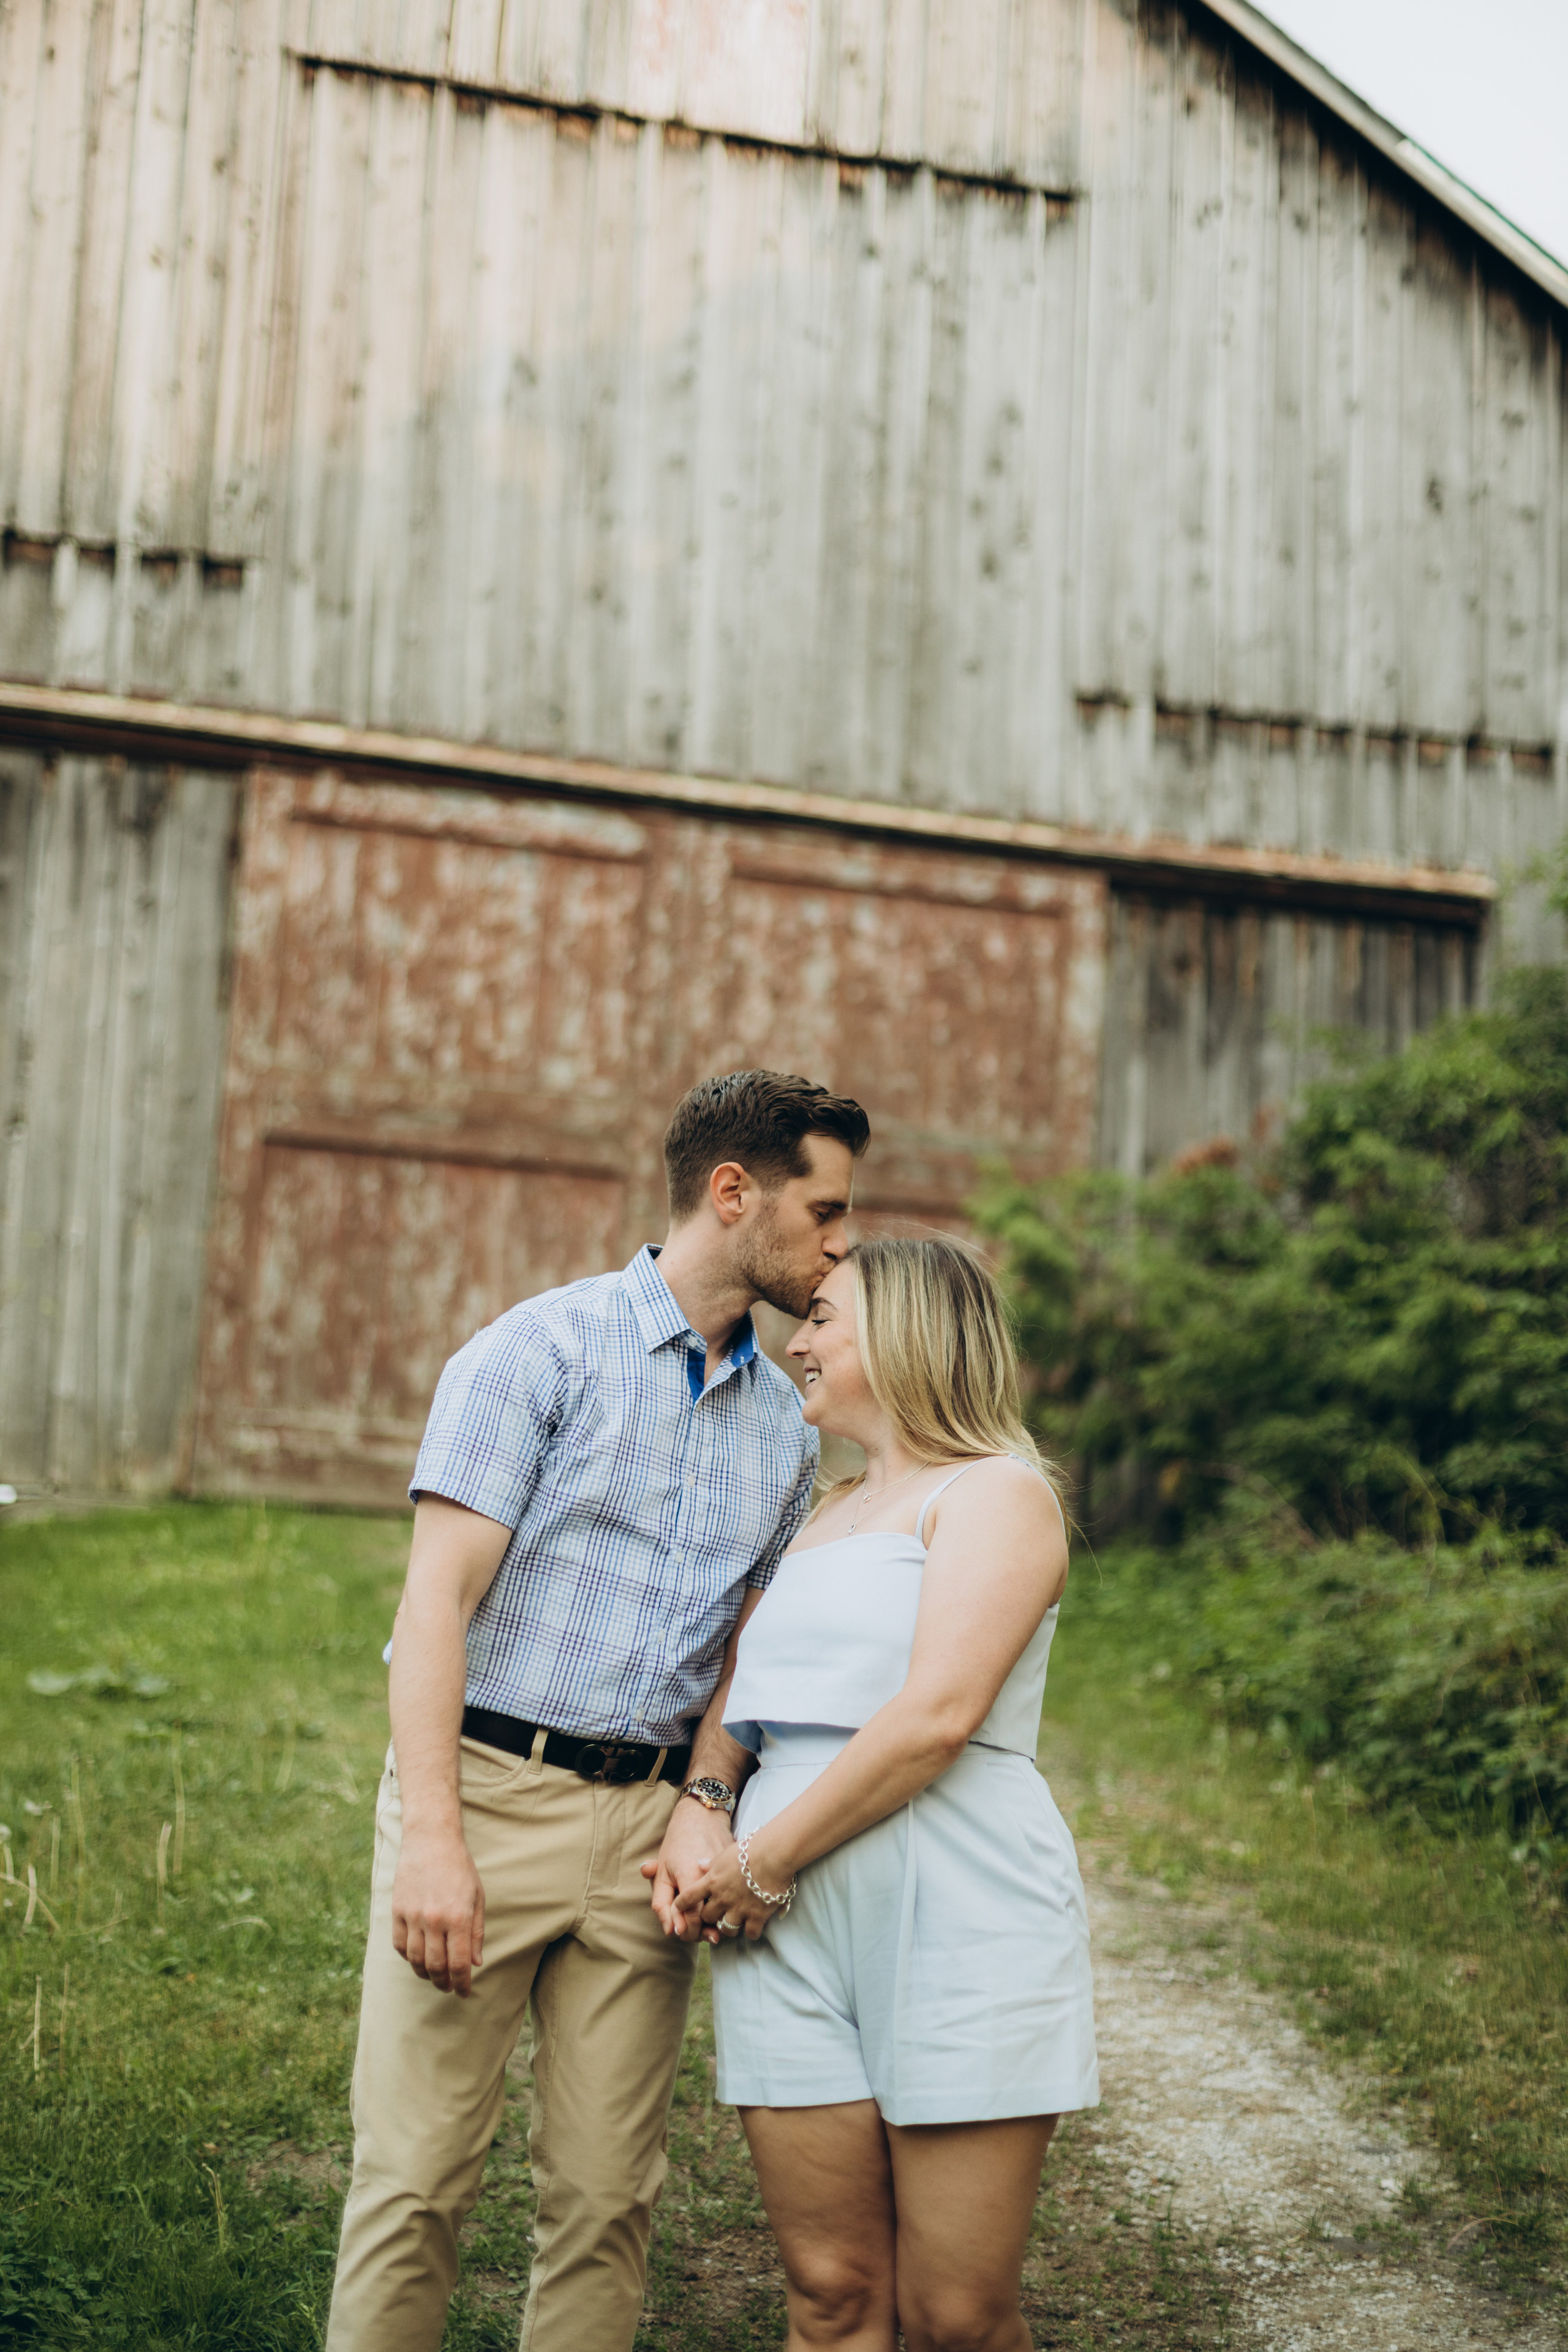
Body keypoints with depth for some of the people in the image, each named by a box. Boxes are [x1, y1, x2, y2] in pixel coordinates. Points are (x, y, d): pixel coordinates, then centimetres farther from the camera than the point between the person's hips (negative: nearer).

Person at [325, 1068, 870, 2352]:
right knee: (418, 2179, -4)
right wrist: (430, 1836, -19)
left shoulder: (786, 1424, 15)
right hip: (487, 1791, -5)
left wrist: (706, 1800, -2)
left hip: (648, 1822, 5)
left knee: (608, 2196, 6)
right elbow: (439, 1594, -10)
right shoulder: (542, 1349, -4)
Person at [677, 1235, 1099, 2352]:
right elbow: (758, 1706, 29)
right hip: (795, 1928, 7)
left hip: (958, 1913, -6)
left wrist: (764, 1862, -11)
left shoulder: (996, 1492, 0)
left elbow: (937, 1714, -13)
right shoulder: (824, 1517, 25)